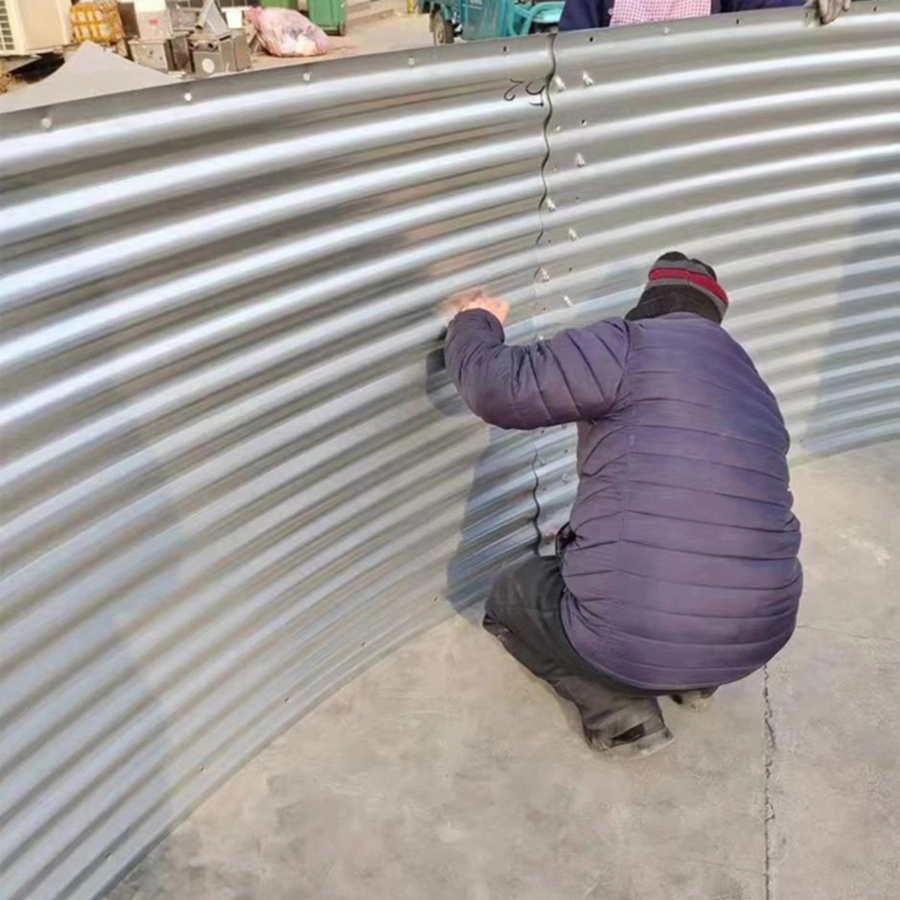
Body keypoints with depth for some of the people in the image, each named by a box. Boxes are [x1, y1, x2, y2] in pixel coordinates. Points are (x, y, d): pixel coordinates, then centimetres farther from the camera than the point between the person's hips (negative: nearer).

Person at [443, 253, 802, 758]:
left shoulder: (633, 347, -10)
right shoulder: (752, 387, 16)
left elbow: (498, 389, -13)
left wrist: (474, 324, 10)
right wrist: (582, 536, 39)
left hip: (638, 645, -7)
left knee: (511, 596, 22)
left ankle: (624, 716, 6)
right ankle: (694, 677, 20)